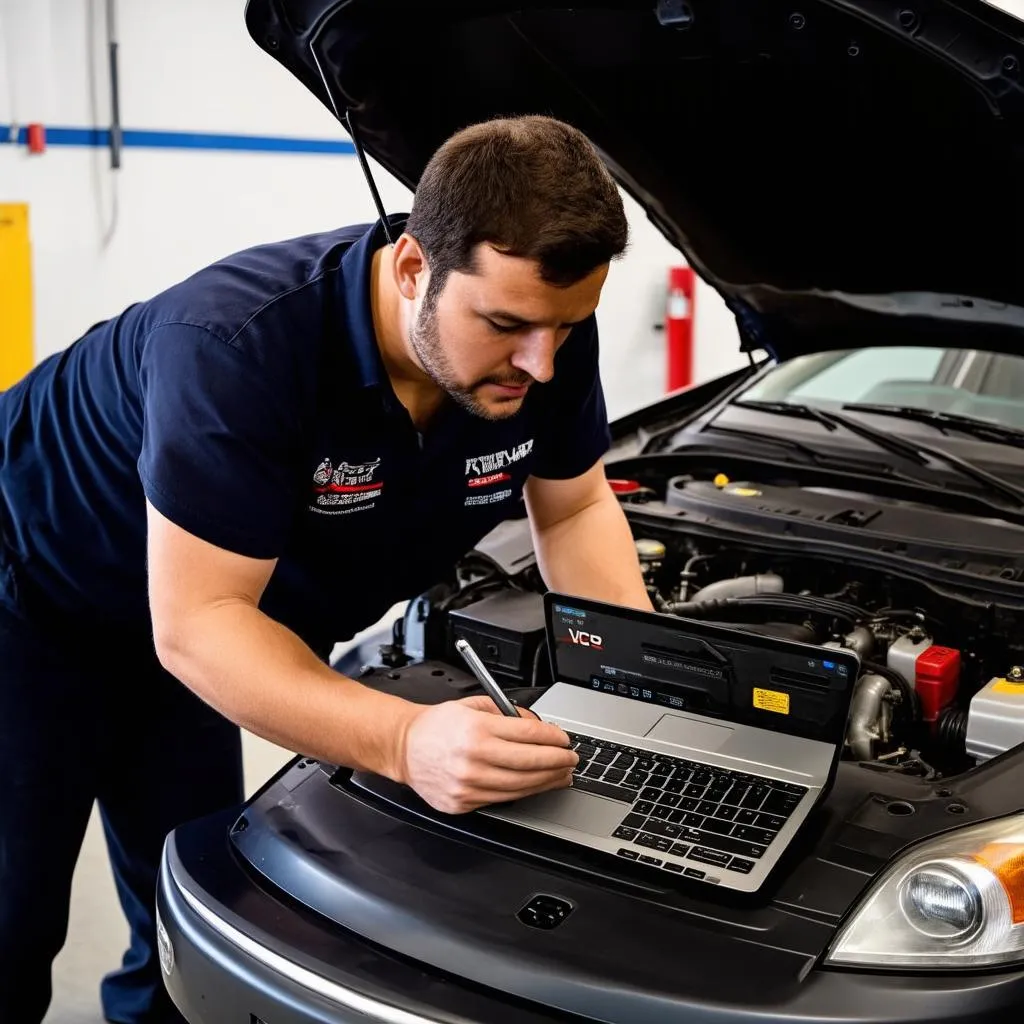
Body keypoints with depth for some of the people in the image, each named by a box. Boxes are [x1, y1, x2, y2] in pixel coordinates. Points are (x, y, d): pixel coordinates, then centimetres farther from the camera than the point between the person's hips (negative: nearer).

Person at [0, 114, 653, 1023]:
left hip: (219, 624, 6)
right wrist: (405, 741, -50)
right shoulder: (237, 344, -39)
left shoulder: (550, 336, -20)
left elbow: (574, 507, -3)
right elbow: (195, 624, -37)